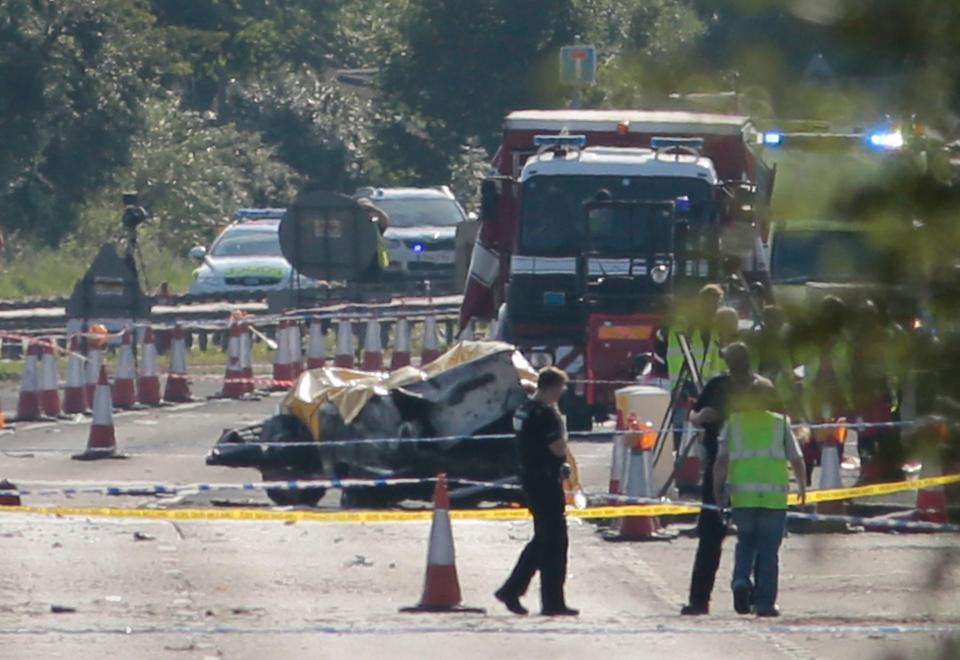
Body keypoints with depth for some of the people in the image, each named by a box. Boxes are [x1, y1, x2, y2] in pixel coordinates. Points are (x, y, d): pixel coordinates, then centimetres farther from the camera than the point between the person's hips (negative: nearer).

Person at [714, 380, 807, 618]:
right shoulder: (780, 423, 9)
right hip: (774, 494, -1)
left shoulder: (732, 423, 9)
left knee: (746, 542, 18)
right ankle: (765, 601, 2)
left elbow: (721, 460, 0)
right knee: (768, 549, 6)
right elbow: (797, 460, 8)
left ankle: (741, 579, -7)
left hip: (742, 494, 1)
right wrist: (803, 488, 22)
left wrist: (717, 491, 5)